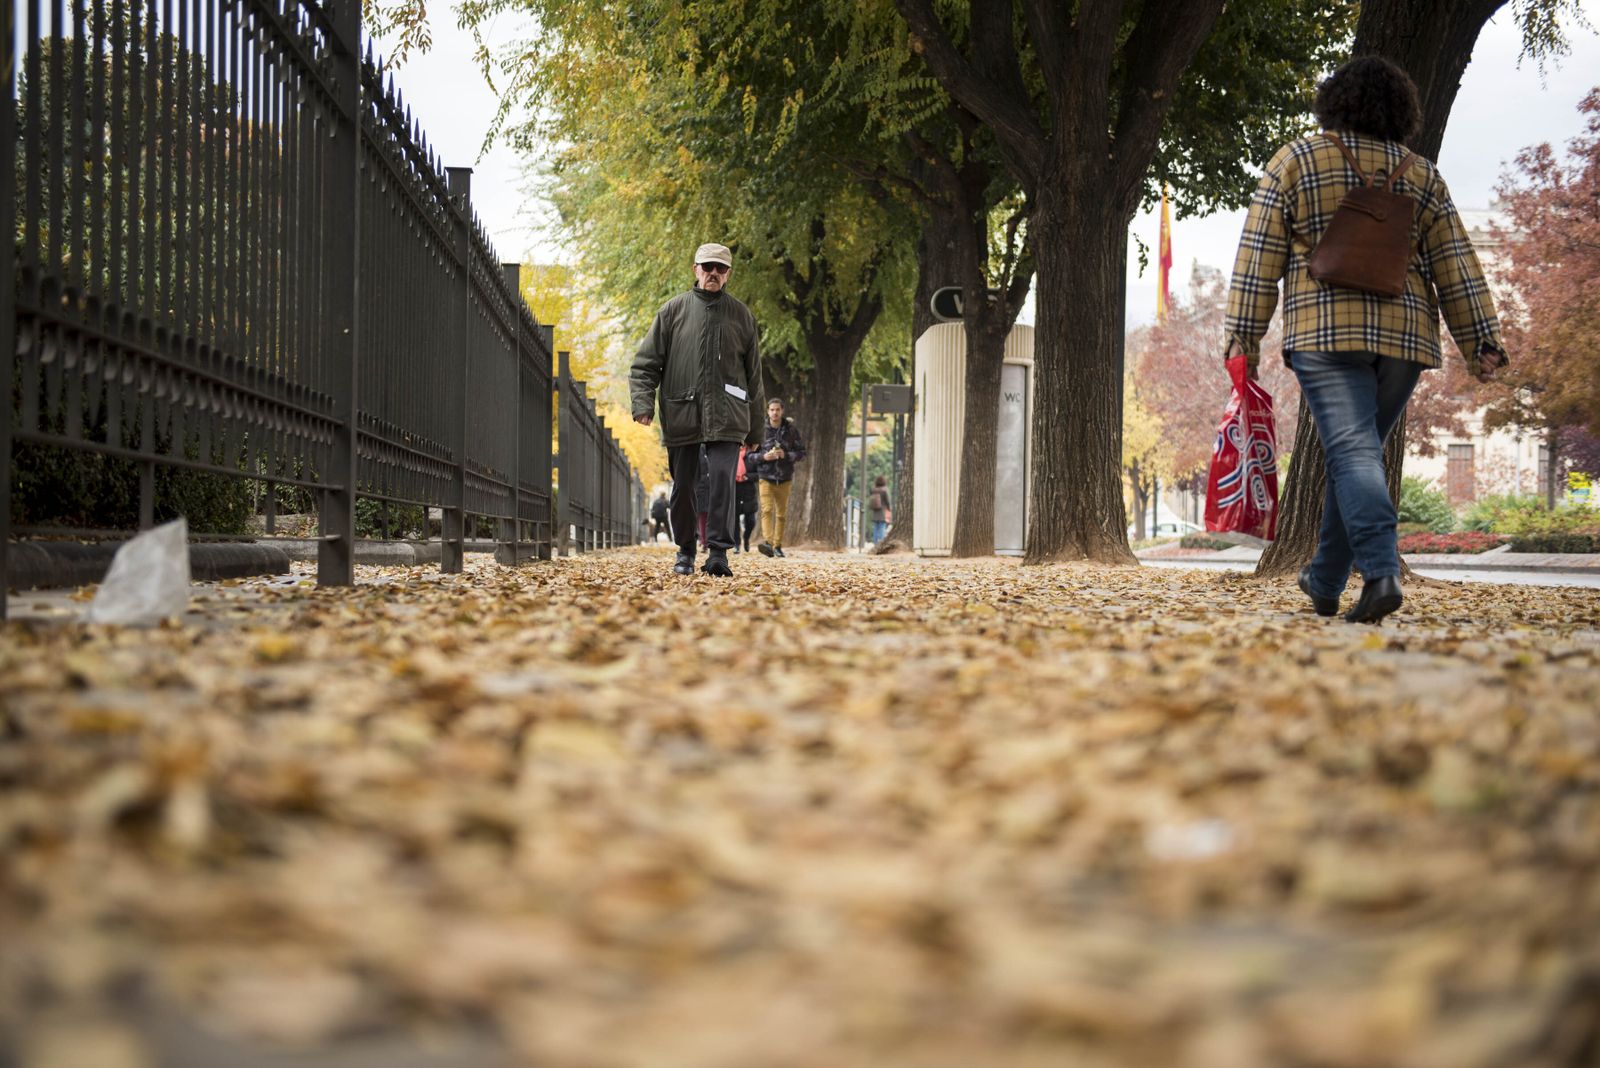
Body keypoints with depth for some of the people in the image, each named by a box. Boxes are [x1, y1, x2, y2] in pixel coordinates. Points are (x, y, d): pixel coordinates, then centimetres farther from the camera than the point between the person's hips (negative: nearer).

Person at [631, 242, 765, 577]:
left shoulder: (741, 316, 11)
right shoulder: (673, 310, 8)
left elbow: (753, 375, 15)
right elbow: (646, 362, 7)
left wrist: (755, 428, 14)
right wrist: (643, 402, -8)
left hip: (725, 417, 0)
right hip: (680, 414, 1)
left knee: (722, 477, -16)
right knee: (682, 485, 6)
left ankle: (718, 552, -16)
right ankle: (685, 552, 20)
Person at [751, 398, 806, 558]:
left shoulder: (791, 430, 1)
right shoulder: (761, 430, 0)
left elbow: (802, 453, 4)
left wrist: (786, 455, -12)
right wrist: (763, 456, -13)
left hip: (784, 478, 2)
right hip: (766, 477, -2)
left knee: (782, 513, 7)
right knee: (767, 510, -17)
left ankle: (778, 545, 15)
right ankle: (767, 541, -28)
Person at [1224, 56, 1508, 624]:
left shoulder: (1295, 161, 5)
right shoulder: (1421, 176, 12)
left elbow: (1260, 255, 1)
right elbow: (1455, 267, 8)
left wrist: (1244, 333, 3)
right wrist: (1480, 343, 9)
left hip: (1325, 329, -3)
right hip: (1404, 336, 3)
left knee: (1352, 451, -10)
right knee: (1359, 451, 13)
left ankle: (1381, 571, -29)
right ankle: (1325, 581, 21)